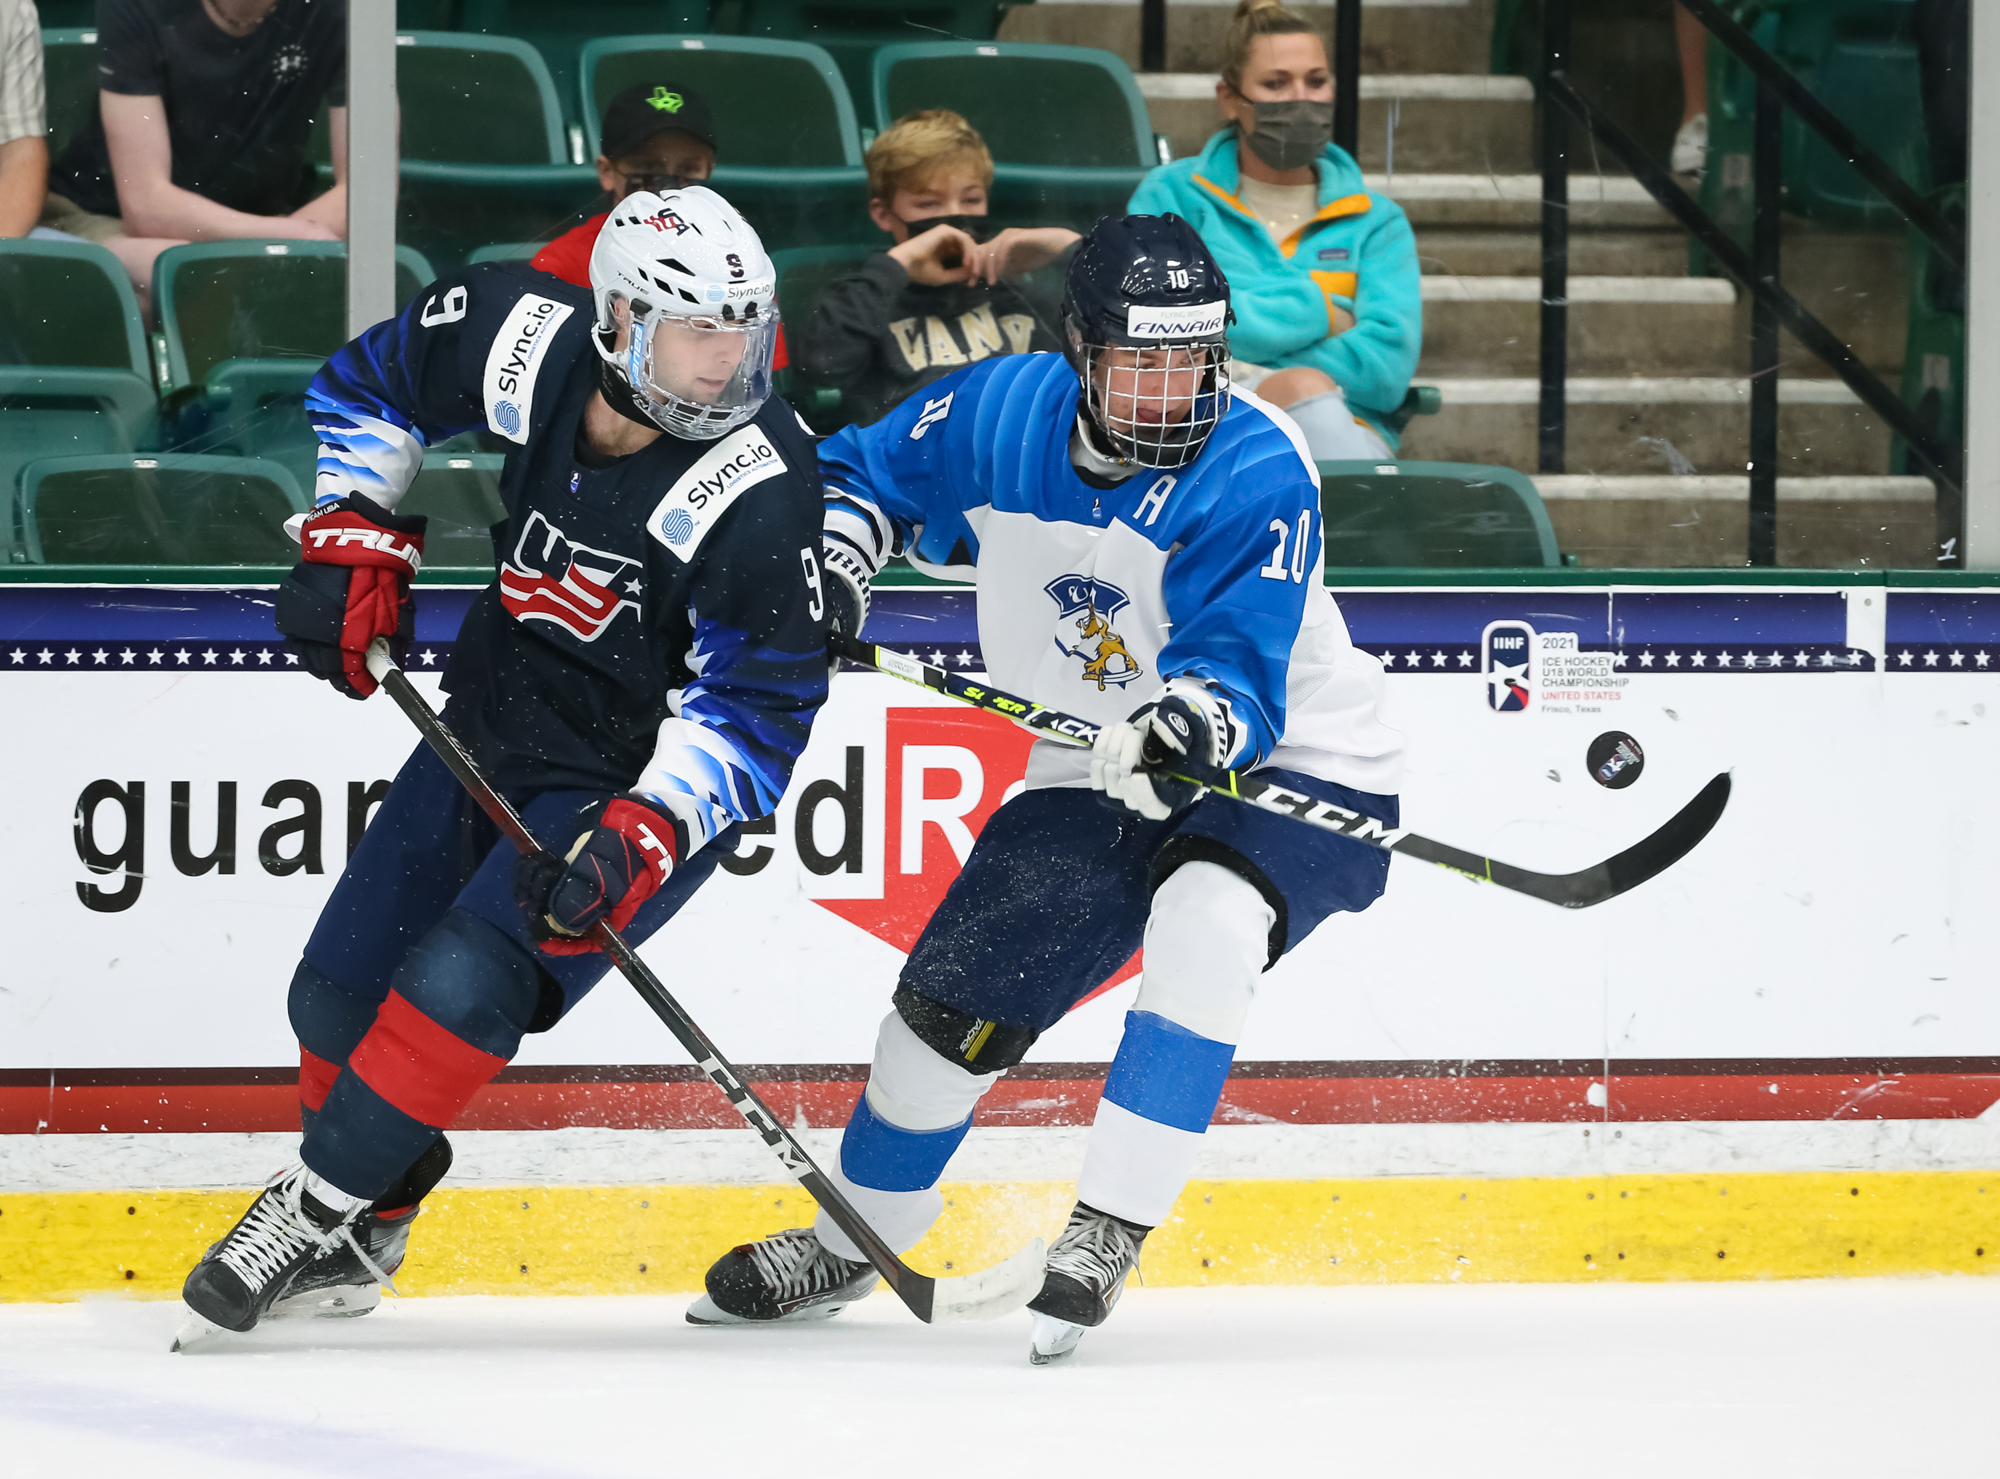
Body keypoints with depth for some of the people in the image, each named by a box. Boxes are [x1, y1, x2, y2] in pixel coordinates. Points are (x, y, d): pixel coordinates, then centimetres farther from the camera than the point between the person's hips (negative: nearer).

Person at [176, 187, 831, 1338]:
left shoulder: (761, 494, -28)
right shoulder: (524, 337, -15)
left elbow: (756, 711, -24)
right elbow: (369, 389, 7)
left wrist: (637, 842, -35)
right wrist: (352, 544, -1)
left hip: (647, 783, -6)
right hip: (491, 727, 6)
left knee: (461, 985, -21)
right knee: (344, 987, 7)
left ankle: (321, 1214, -5)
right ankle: (363, 1234, 26)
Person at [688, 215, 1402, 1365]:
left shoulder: (1257, 475, -27)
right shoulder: (998, 414, -12)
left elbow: (1238, 674, -33)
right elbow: (867, 473, 6)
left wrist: (1199, 720, -55)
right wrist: (833, 561, -13)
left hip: (1289, 765, -5)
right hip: (1104, 773, 5)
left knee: (1202, 927, -35)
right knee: (954, 996, 6)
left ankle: (1108, 1235, -27)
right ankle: (855, 1236, 33)